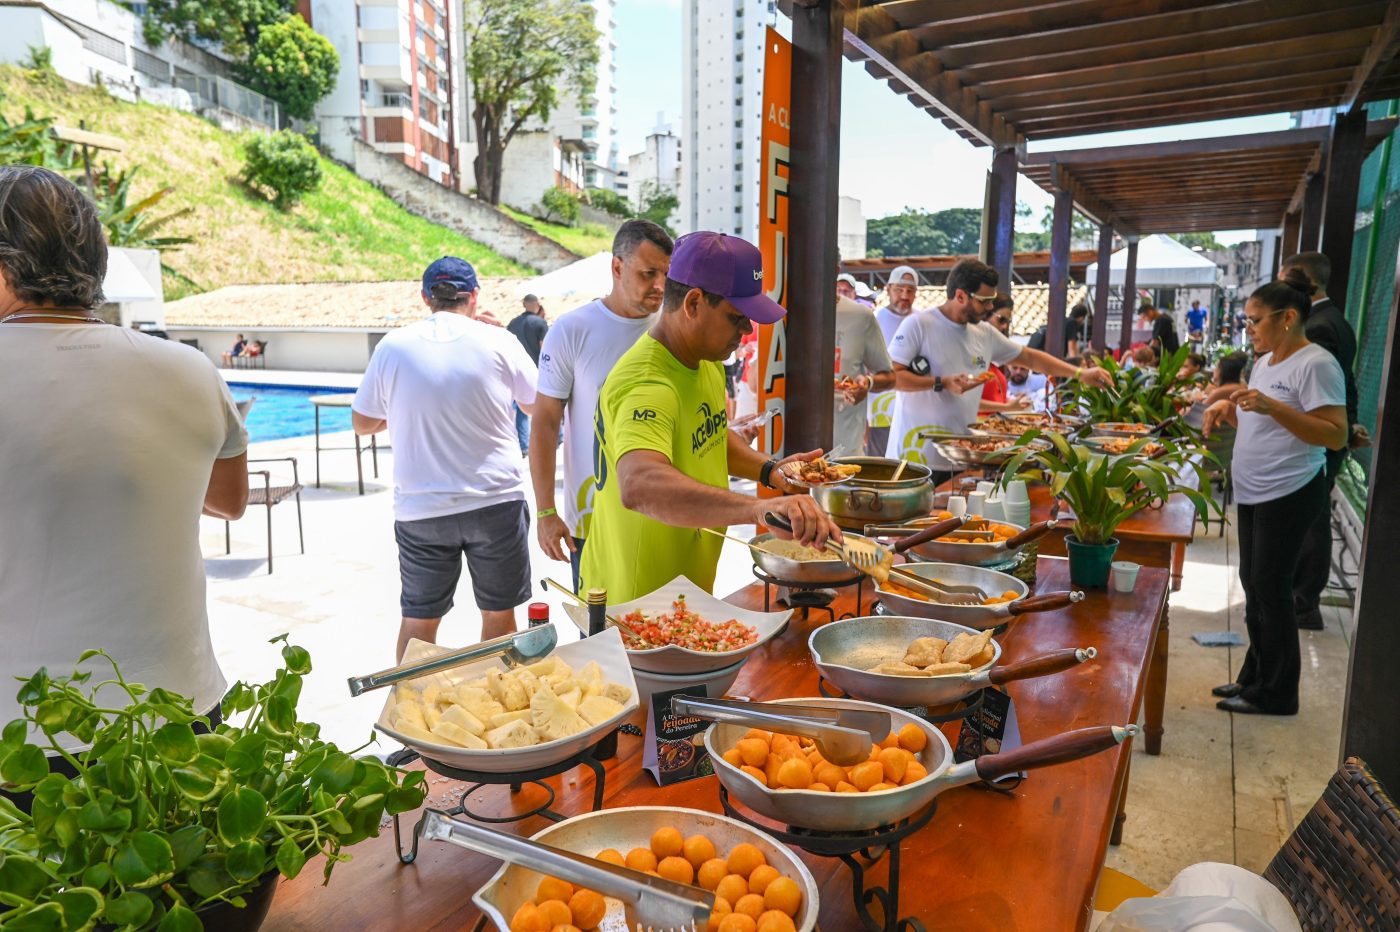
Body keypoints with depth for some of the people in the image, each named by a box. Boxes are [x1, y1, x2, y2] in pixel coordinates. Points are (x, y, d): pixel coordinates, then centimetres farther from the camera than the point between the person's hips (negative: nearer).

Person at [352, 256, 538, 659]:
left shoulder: (392, 346, 0)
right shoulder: (498, 341, -5)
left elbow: (362, 423, 9)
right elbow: (537, 407, 9)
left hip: (420, 509, 1)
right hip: (495, 503, -1)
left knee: (418, 619, 13)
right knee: (499, 615, 14)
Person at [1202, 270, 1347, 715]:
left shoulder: (1316, 364, -16)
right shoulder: (1265, 361, 12)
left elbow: (1337, 437, -22)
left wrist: (1272, 407, -31)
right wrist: (1229, 408, 3)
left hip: (1289, 495, -9)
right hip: (1253, 493, 9)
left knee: (1271, 590, -1)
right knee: (1253, 586, 14)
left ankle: (1275, 693, 12)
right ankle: (1255, 677, 26)